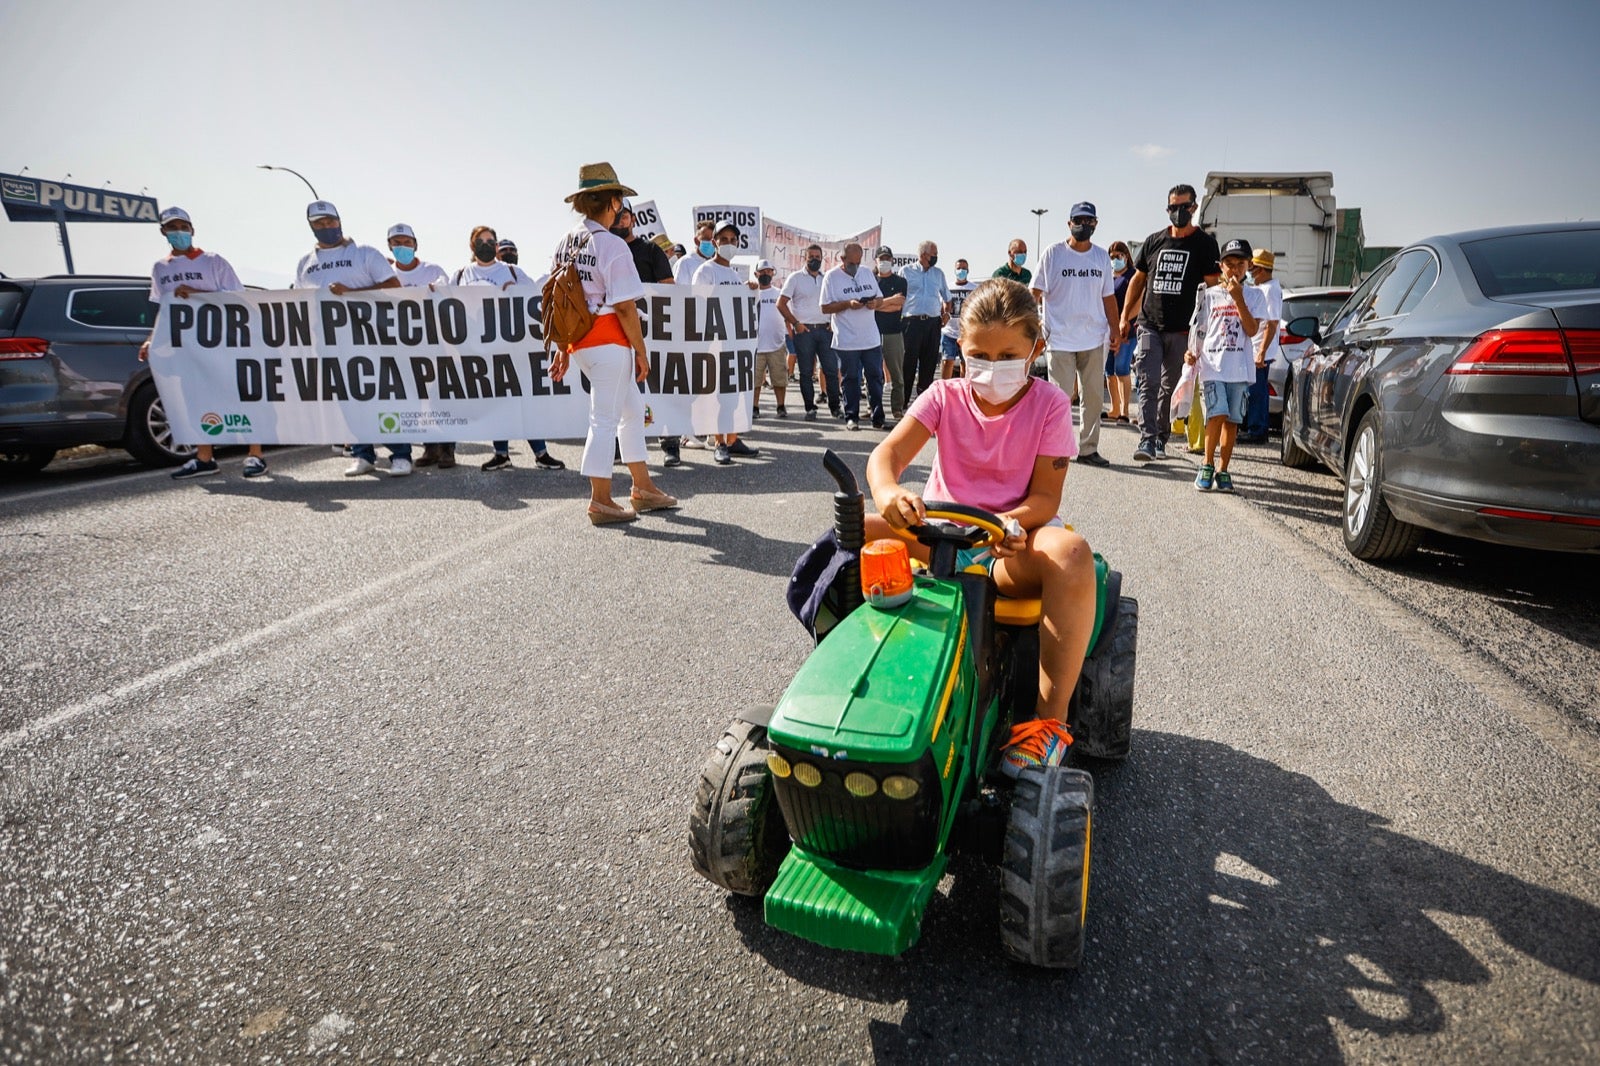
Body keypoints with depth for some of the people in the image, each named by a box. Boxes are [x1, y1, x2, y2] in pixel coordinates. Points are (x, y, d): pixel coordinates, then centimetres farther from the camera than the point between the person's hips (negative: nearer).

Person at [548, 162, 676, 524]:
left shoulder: (565, 244, 10)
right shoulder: (612, 245, -14)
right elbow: (625, 307, -17)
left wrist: (563, 349, 17)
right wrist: (641, 352, -9)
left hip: (579, 342, 9)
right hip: (609, 342, -9)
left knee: (632, 410, 18)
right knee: (605, 419, -1)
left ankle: (643, 489, 26)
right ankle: (600, 503, 7)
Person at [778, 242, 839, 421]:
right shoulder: (795, 278, 3)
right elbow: (781, 303, -2)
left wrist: (834, 322, 4)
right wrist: (796, 323, -9)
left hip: (825, 329, 3)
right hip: (804, 331, -3)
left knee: (831, 369, -1)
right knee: (807, 372, 2)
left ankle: (834, 406, 8)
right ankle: (810, 409, 9)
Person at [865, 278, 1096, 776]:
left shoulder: (1048, 404, -1)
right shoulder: (945, 396, 2)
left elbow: (1045, 496, -8)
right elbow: (887, 453, -15)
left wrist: (1008, 523, -32)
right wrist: (887, 493, -40)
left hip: (1015, 537, -2)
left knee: (1071, 552, -37)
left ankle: (1051, 715, -28)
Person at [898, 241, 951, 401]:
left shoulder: (938, 273, 16)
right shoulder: (906, 271, 5)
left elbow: (946, 297, 25)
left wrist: (946, 312, 10)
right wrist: (899, 317, -2)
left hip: (933, 323, 4)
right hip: (912, 321, -4)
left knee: (929, 363, 6)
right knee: (909, 362, -5)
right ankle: (902, 401, 0)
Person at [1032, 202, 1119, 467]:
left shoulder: (1102, 256, 12)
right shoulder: (1054, 253, 0)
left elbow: (1108, 296, 16)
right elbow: (1036, 292, 1)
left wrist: (1114, 329, 11)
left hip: (1094, 339, 4)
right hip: (1060, 338, -4)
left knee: (1093, 396, 6)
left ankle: (1088, 448, 14)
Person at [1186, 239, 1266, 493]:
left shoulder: (1254, 295, 8)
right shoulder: (1208, 295, 8)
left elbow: (1252, 330, -4)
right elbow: (1199, 329, 11)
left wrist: (1238, 298, -9)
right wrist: (1192, 352, -6)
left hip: (1240, 367, 1)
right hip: (1212, 365, -1)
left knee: (1232, 420, 3)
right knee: (1218, 414, -16)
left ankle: (1222, 470, 11)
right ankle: (1208, 464, -2)